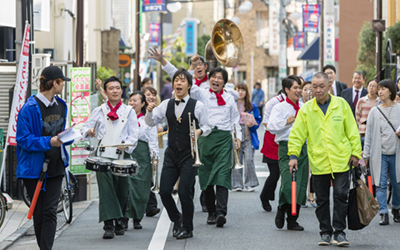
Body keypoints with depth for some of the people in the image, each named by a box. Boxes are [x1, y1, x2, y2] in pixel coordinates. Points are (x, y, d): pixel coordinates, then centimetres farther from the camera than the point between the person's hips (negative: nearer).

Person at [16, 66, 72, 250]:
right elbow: (23, 138, -14)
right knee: (38, 212, 7)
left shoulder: (61, 106, 9)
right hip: (34, 167, -4)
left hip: (55, 166, 5)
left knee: (50, 211, -5)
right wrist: (48, 142, -24)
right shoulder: (30, 108, -13)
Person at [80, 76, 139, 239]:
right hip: (103, 156, -1)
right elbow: (85, 128, 8)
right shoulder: (99, 111, 13)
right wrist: (89, 132, -15)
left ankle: (118, 223, 19)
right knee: (106, 190, -14)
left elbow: (134, 135, 4)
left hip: (122, 157, 1)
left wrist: (126, 145, -15)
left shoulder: (129, 112, 12)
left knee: (122, 192, 4)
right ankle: (108, 225, -19)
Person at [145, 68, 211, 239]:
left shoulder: (197, 106, -4)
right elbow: (151, 122, 6)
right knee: (164, 191, -2)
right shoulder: (167, 105, 7)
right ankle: (177, 219, 24)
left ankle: (187, 228, 10)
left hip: (189, 155, -4)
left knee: (185, 192, -8)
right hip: (171, 154, 4)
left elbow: (207, 127, 4)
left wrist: (200, 131, -18)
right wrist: (150, 111, -14)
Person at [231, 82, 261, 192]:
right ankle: (237, 184, 8)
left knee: (249, 160, -10)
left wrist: (252, 124, -10)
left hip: (248, 137, 0)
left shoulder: (252, 106, 9)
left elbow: (258, 121, 10)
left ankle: (250, 184, -1)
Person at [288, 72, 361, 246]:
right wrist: (293, 155, -9)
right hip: (318, 162, 1)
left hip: (340, 161, -1)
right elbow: (297, 134, 1)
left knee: (341, 196, -3)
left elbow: (352, 130, 6)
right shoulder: (306, 109, 2)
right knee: (322, 199, 6)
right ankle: (325, 232, 16)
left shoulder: (341, 104, 3)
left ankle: (339, 232, 6)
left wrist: (355, 152, 2)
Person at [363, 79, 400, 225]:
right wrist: (366, 154, 3)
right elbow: (369, 134, 7)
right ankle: (383, 214, -7)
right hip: (379, 153, 0)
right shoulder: (374, 111, 5)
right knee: (381, 184, -6)